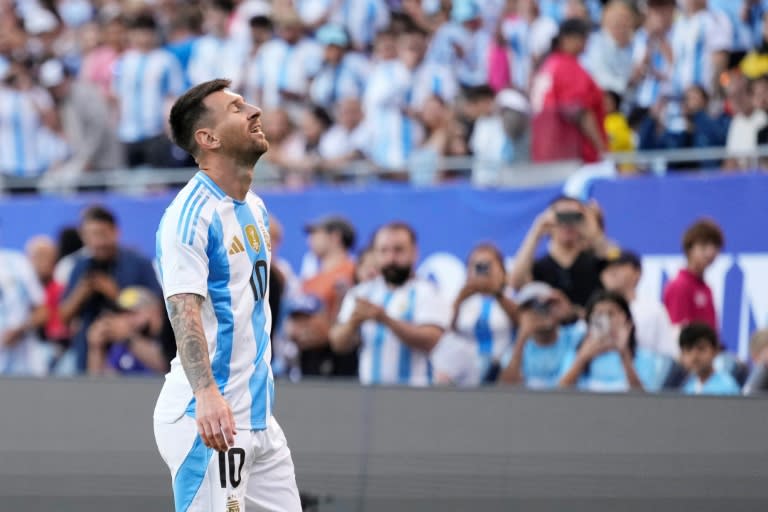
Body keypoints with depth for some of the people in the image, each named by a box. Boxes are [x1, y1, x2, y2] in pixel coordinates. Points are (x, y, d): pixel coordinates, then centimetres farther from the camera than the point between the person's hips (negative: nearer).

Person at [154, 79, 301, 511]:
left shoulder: (256, 208, 14)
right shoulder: (192, 213, -14)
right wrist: (206, 394, -38)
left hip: (259, 416, 9)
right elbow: (184, 310, -25)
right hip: (208, 416, -9)